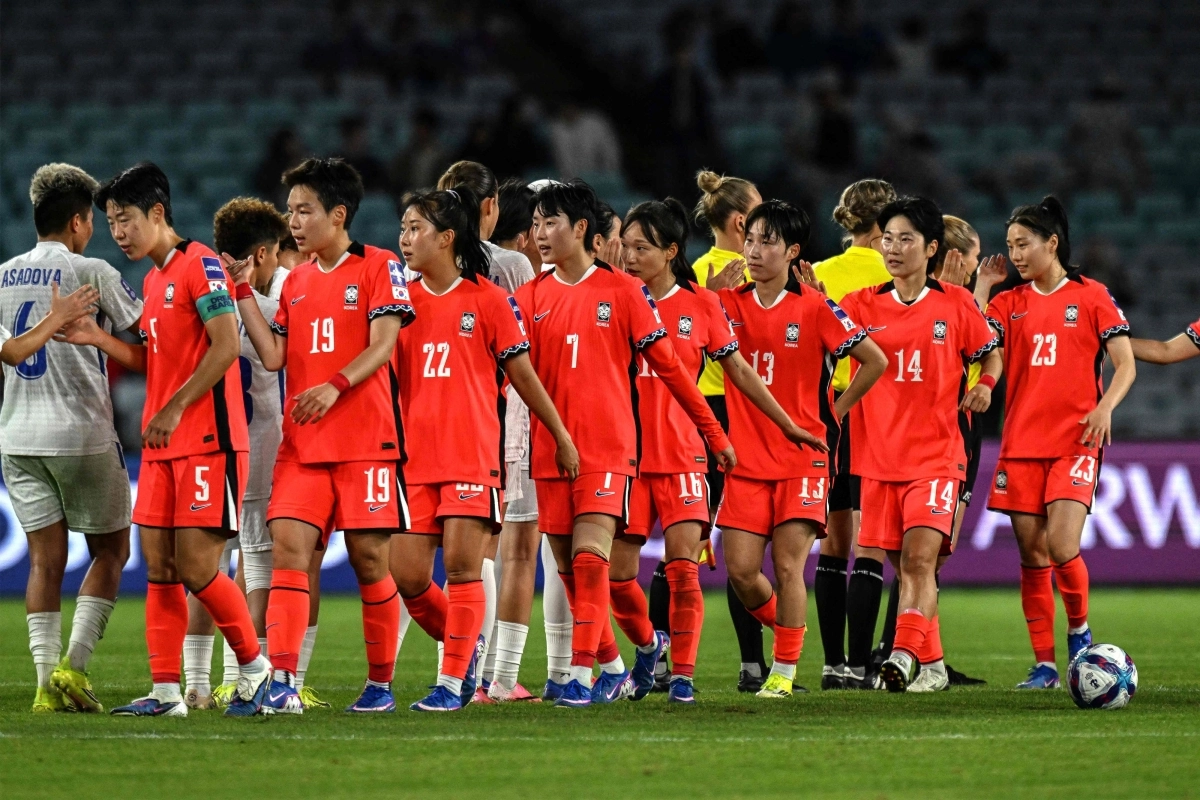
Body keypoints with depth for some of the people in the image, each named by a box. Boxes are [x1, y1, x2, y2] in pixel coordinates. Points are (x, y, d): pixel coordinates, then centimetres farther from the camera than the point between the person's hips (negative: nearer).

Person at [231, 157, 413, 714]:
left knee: (369, 557, 1)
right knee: (288, 545, -11)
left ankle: (381, 684, 14)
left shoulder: (379, 267, 0)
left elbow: (383, 344, -10)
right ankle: (283, 683, -18)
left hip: (365, 440, -5)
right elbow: (273, 356, 9)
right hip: (302, 444, 5)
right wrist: (243, 290, 4)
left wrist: (336, 387, -24)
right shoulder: (295, 282, 17)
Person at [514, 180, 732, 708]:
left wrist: (714, 433, 4)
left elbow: (667, 365, 4)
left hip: (608, 447, -4)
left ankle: (582, 675, -17)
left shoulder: (623, 291, 0)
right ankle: (613, 669, 23)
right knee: (570, 569, 7)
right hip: (550, 448, 4)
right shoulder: (530, 297, 9)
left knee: (590, 558, -17)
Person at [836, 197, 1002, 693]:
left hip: (936, 455, -3)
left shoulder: (955, 304, 4)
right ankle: (932, 665, 19)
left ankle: (904, 654, -28)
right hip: (878, 456, 3)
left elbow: (990, 354, 18)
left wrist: (985, 384, 0)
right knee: (906, 567, 8)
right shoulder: (862, 306, 7)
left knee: (919, 559, -18)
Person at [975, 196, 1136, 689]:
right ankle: (1044, 665, 6)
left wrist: (1105, 407, -18)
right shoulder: (1009, 304, 12)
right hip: (1021, 443, 4)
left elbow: (1125, 365, 0)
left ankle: (1079, 630, 9)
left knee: (1061, 548, -17)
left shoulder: (1091, 297, 2)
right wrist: (982, 287, 2)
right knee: (1032, 556, 1)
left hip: (1075, 442, -4)